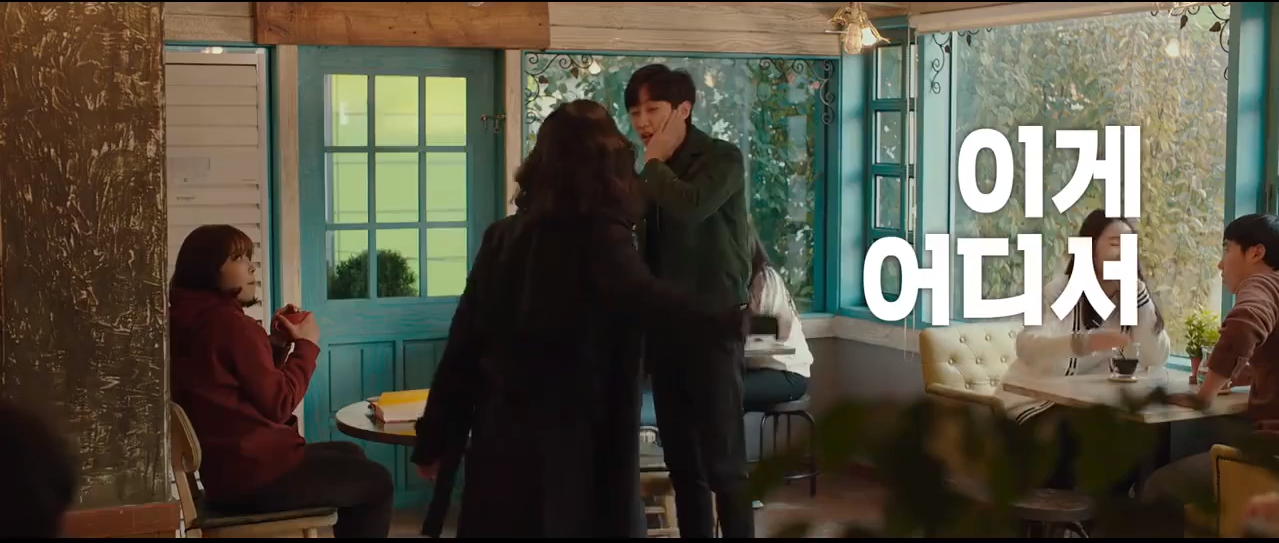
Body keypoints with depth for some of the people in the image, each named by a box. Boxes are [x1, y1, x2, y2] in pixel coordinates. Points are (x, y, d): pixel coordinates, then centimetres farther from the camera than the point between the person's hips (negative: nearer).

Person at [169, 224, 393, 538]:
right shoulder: (229, 323, -19)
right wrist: (306, 345, -7)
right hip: (256, 473, -10)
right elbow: (279, 404, -18)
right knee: (376, 482, 6)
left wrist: (278, 343, 5)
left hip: (224, 470, 10)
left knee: (350, 456, 26)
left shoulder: (191, 321, 11)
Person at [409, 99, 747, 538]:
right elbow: (644, 299, -29)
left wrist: (435, 440, 13)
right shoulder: (600, 235, -7)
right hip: (570, 442, -5)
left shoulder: (502, 235, 6)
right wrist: (729, 322, -30)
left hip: (500, 433, 5)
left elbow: (463, 343, 7)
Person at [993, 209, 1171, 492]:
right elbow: (1027, 346, -35)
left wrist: (1139, 294, -18)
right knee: (1073, 438, -31)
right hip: (1035, 402, -5)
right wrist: (1085, 341, -53)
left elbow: (1156, 360, -11)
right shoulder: (1061, 289, -15)